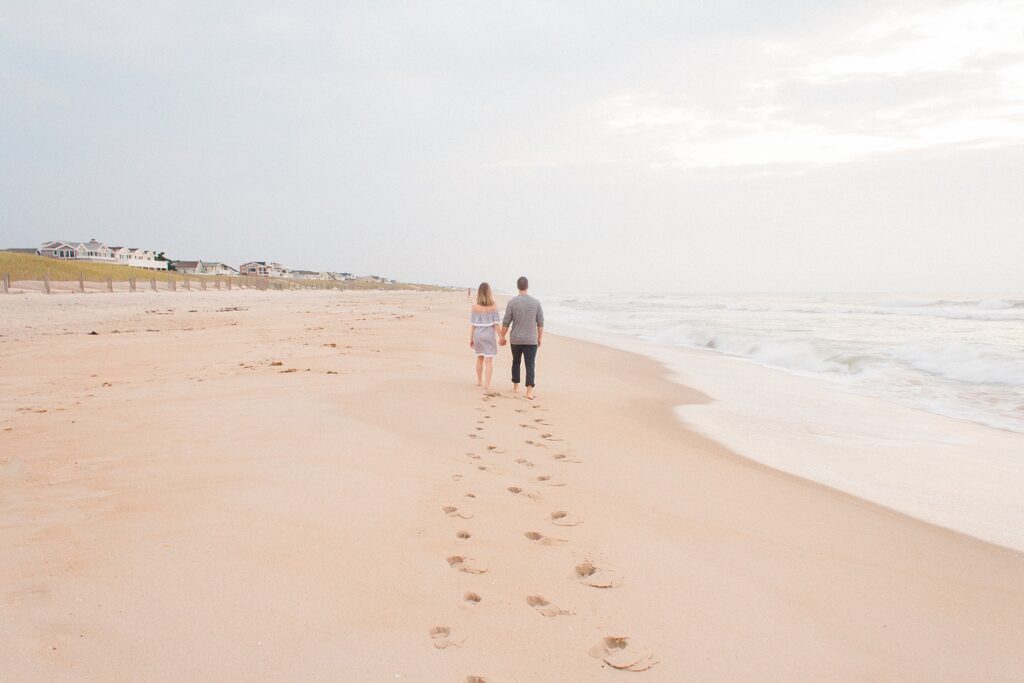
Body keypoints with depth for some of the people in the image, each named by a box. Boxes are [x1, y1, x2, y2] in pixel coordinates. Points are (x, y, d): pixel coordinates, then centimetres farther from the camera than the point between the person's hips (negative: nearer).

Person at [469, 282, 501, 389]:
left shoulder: (475, 306, -5)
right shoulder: (493, 306, -8)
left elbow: (472, 324, -2)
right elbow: (496, 324, -9)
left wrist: (471, 338, 6)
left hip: (478, 334, 3)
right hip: (490, 334, -3)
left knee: (480, 357, 20)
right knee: (489, 360, 2)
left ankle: (479, 381, 32)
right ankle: (487, 383, -3)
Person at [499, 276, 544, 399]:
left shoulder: (512, 302, -5)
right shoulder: (536, 302, -2)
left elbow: (506, 322, -4)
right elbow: (540, 323, 1)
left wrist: (502, 337, 8)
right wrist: (539, 338, 12)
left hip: (515, 339, 1)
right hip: (531, 340, -1)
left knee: (516, 362, 20)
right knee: (530, 365, -2)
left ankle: (515, 385, 31)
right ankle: (529, 390, -14)